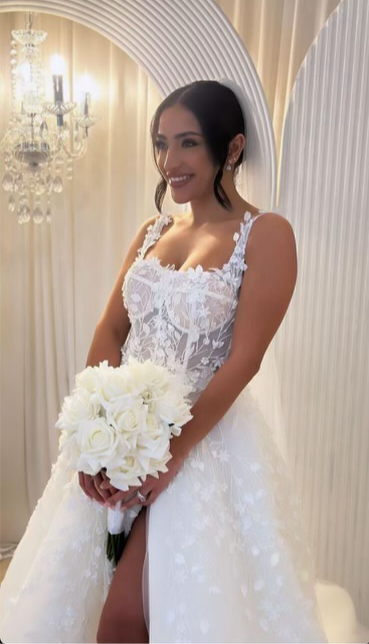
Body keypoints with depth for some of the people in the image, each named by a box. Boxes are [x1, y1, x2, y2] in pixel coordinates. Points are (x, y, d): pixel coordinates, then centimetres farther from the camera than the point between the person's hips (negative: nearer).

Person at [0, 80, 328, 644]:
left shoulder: (266, 234, -10)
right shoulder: (153, 230, 8)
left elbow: (243, 361, -15)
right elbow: (109, 332, 3)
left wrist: (171, 453, -19)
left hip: (203, 439, -5)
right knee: (73, 592, 11)